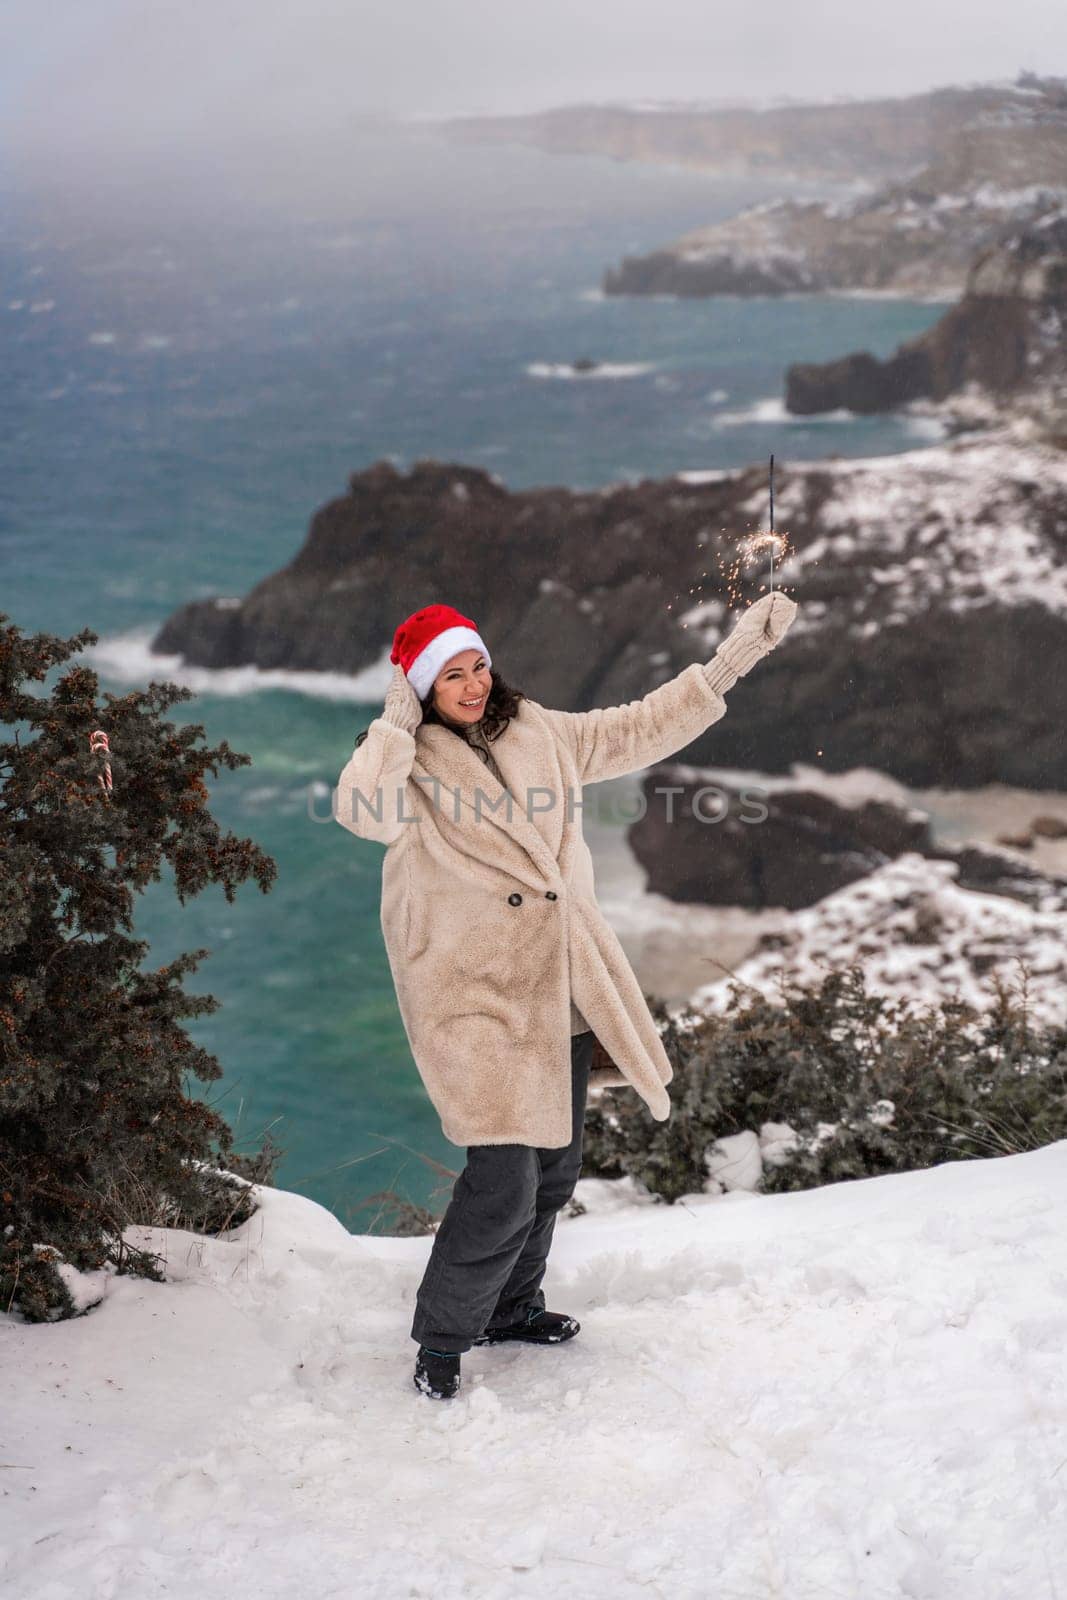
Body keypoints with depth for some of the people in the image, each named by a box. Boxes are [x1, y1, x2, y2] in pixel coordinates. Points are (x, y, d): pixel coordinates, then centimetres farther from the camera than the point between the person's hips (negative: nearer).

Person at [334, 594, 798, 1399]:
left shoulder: (538, 734, 8)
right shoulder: (406, 760, -8)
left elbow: (640, 729, 14)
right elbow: (364, 813, -31)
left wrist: (735, 657, 11)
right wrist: (396, 723, -19)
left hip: (563, 986, 7)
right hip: (477, 994, -7)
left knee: (554, 1167, 18)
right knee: (504, 1179, -12)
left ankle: (511, 1307, 40)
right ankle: (441, 1341, 7)